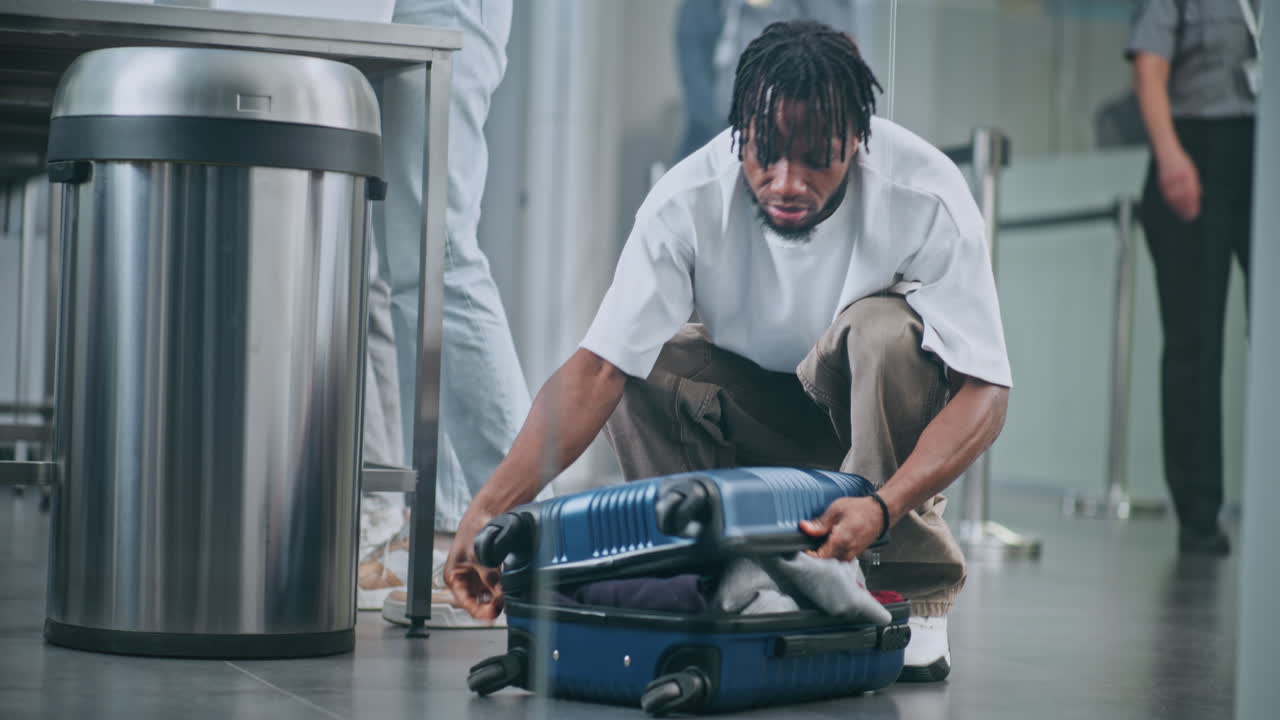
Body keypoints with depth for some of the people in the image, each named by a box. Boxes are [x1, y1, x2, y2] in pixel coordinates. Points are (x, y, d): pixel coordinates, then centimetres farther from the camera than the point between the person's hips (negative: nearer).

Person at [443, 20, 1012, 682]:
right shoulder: (688, 200, -25)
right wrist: (490, 507, -41)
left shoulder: (927, 196, -28)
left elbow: (983, 391, -29)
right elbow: (599, 367, -29)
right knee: (644, 364, -25)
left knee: (884, 329, -33)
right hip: (756, 420, 2)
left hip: (872, 410, -2)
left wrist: (883, 507, -46)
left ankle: (912, 599, -19)